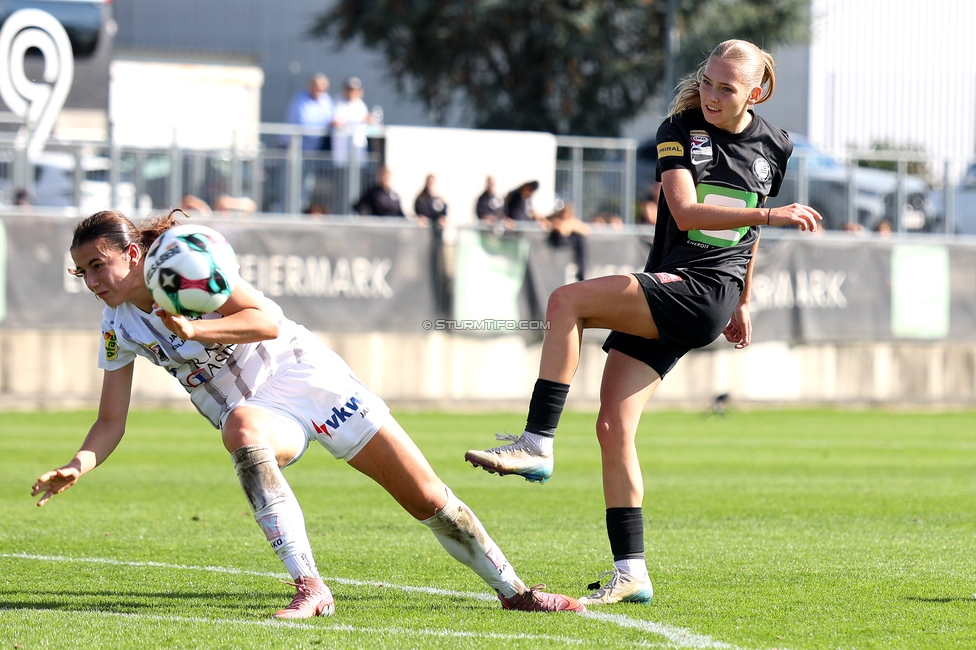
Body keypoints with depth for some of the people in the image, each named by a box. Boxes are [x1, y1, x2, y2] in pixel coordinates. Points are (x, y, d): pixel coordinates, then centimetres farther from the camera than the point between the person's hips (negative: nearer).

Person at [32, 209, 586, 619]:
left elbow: (268, 322, -28)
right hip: (259, 410, 3)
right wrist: (75, 468, -20)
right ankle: (310, 588, -41)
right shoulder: (119, 327, -2)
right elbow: (111, 422, -1)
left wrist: (191, 330, -41)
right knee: (240, 429, -37)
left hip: (306, 377, -3)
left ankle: (512, 590, 18)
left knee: (427, 498, -3)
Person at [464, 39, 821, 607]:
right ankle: (631, 574, -2)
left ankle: (537, 445, -23)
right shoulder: (681, 130, 2)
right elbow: (686, 212, -12)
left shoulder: (773, 148, 7)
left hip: (706, 296, -3)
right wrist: (771, 215, -19)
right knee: (613, 428, -8)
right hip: (663, 295, 3)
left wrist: (743, 303, 29)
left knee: (566, 302, -26)